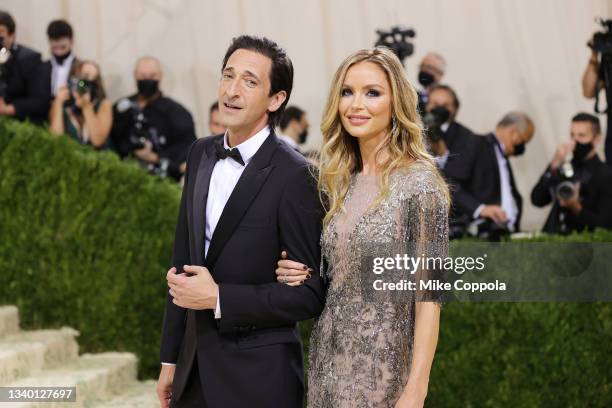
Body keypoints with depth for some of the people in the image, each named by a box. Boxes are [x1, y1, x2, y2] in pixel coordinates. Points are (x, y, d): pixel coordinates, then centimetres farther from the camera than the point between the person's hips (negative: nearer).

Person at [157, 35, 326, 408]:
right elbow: (183, 261, 12)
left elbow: (309, 294, -14)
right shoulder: (202, 154, 6)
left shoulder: (295, 176, -15)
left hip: (258, 376, -6)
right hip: (194, 368, 6)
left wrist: (219, 298, -19)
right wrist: (171, 357, 12)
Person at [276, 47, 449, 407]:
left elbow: (428, 295, -13)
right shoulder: (338, 180, 9)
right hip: (327, 365, 6)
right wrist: (301, 277, -2)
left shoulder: (419, 183, -10)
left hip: (382, 374, -6)